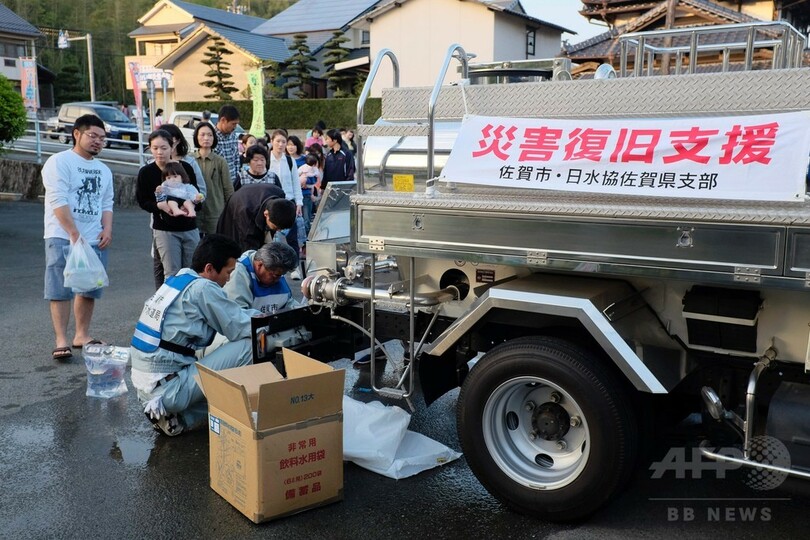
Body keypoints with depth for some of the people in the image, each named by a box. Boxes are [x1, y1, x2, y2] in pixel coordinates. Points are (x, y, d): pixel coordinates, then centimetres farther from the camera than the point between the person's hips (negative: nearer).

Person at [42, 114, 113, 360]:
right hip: (63, 238, -6)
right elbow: (58, 201, -14)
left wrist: (107, 229, -1)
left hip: (94, 239, 7)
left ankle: (82, 334, 22)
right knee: (61, 290, -6)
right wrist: (74, 234, -20)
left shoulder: (104, 170, 18)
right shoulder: (60, 162, -5)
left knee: (89, 289, 10)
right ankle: (61, 341, -4)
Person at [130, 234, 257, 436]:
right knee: (247, 346, -11)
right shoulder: (203, 288, -14)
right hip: (166, 387, -9)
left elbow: (230, 315, 18)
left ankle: (170, 414, 11)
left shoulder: (178, 280, 12)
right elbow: (240, 329, -10)